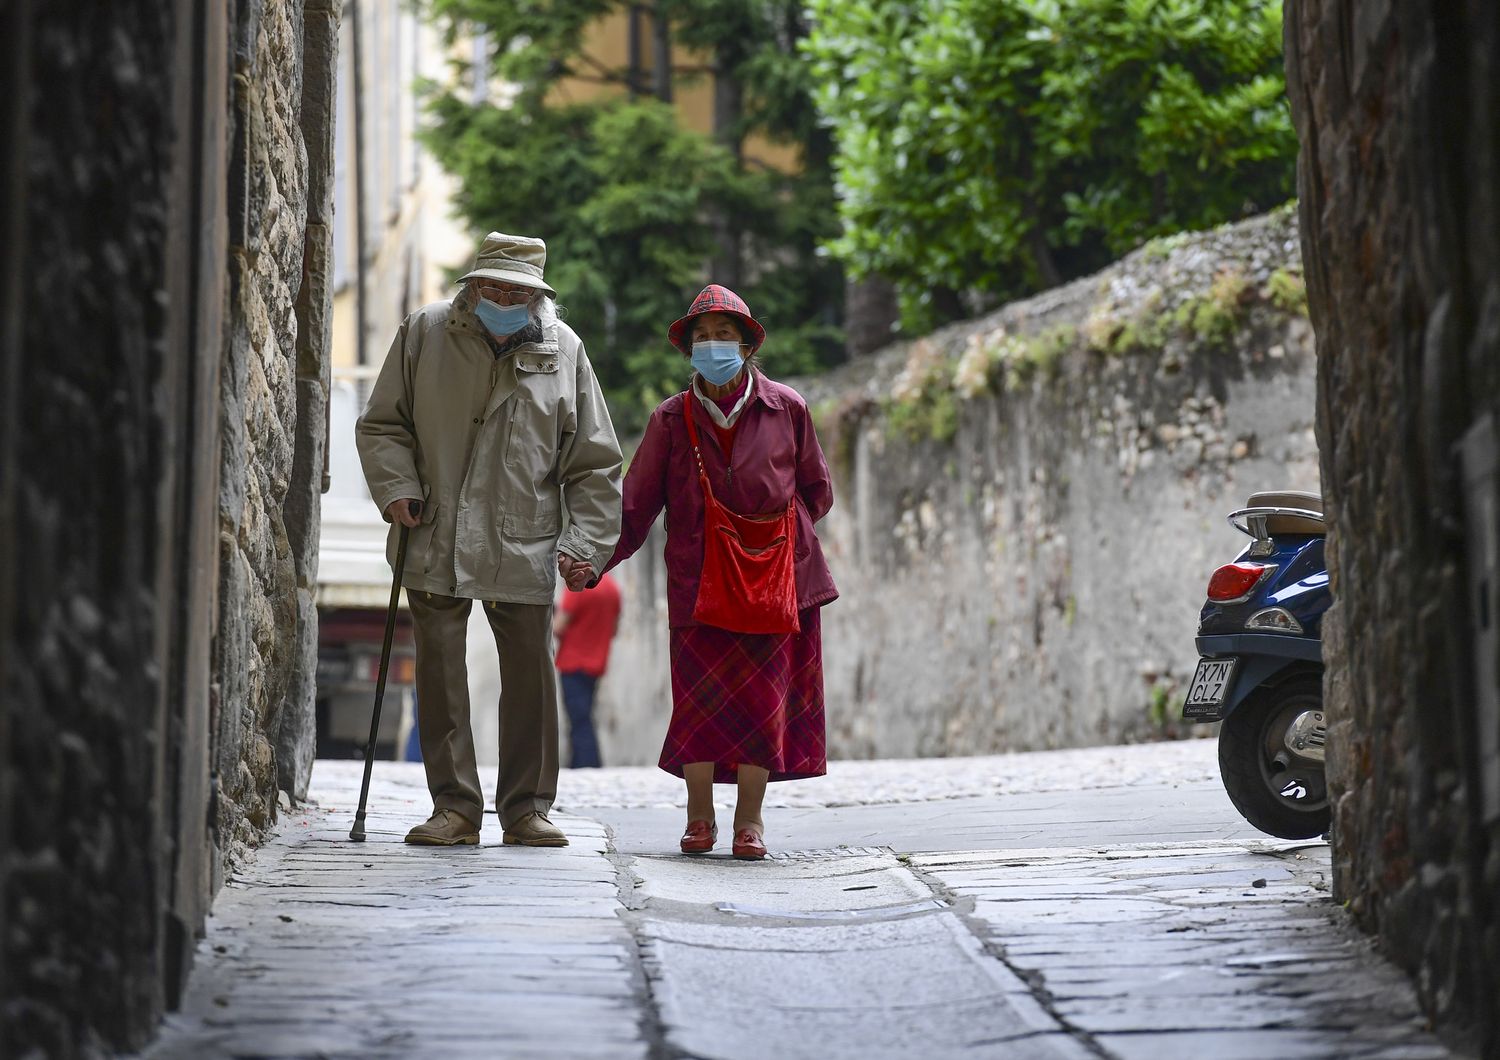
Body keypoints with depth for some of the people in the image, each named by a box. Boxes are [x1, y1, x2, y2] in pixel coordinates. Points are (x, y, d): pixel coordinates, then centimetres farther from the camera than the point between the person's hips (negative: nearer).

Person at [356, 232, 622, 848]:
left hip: (524, 548, 0)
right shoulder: (425, 333, 2)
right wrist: (398, 488, -6)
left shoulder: (563, 351, 3)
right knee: (439, 671, 1)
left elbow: (594, 464, 7)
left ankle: (527, 807, 13)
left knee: (530, 674, 2)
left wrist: (585, 544, 0)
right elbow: (382, 424, 10)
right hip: (435, 543, 0)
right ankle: (455, 808, 10)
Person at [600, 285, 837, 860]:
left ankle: (749, 819, 8)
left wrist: (778, 528, 4)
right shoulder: (672, 419, 3)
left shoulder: (786, 409, 3)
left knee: (764, 696, -1)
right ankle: (699, 819, 6)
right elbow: (636, 504, 1)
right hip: (699, 579, 0)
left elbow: (816, 493, 13)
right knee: (700, 695, -5)